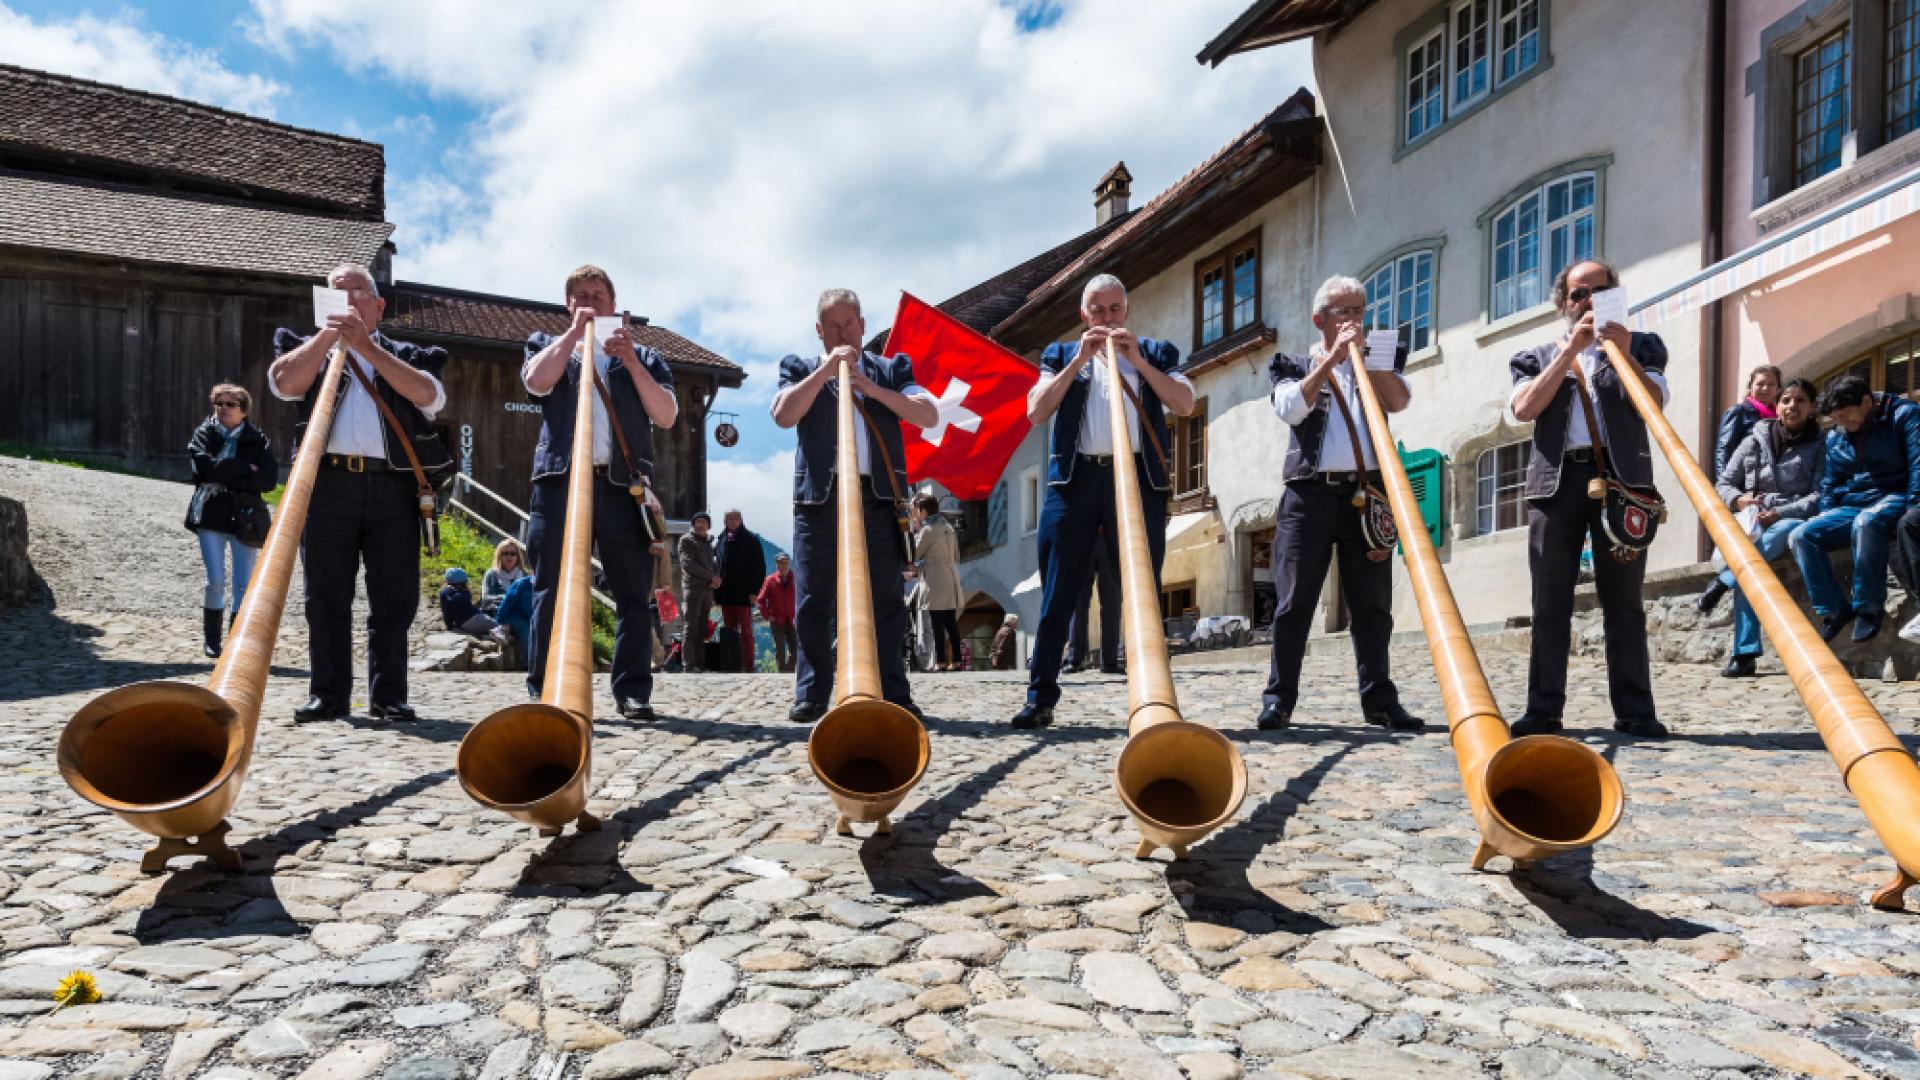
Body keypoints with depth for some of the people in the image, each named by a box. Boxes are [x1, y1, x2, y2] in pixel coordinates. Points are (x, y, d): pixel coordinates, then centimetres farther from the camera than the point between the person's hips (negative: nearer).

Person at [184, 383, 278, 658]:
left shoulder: (257, 439, 5)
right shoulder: (204, 433, 7)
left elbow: (269, 479, -7)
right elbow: (205, 467, -12)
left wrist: (226, 478, -10)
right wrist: (245, 467, -9)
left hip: (244, 518, 0)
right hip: (211, 515, 0)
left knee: (244, 584, 0)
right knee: (216, 580, -5)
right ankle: (211, 638, 11)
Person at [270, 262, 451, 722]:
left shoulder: (405, 355, 18)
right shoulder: (308, 348, 20)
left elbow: (428, 395, -4)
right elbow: (284, 383, -2)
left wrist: (366, 345, -7)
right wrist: (331, 332, -4)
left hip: (393, 485, 0)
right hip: (328, 481, 0)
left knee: (395, 598, 0)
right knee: (327, 595, 2)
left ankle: (388, 695, 7)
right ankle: (328, 694, 8)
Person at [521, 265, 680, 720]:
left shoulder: (640, 355, 20)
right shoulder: (547, 344, 21)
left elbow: (667, 416, 4)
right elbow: (536, 381, -3)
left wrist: (631, 361, -4)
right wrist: (574, 332, 0)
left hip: (622, 484, 0)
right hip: (560, 481, 0)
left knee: (634, 593, -3)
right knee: (552, 592, -1)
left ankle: (633, 691, 2)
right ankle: (545, 692, 3)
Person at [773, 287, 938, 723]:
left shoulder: (891, 368, 17)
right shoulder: (801, 369, 15)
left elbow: (929, 415, 2)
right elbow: (783, 415, -4)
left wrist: (874, 389, -8)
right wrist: (826, 370, -6)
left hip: (878, 495, 0)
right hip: (818, 496, 0)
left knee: (886, 600, -1)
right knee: (811, 602, 0)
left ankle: (894, 694, 2)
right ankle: (811, 695, 8)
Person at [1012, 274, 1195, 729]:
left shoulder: (1155, 352, 16)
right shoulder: (1061, 354, 17)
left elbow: (1185, 404, 0)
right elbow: (1036, 412, 2)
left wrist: (1138, 360, -6)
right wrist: (1079, 359, -3)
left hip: (1137, 478, 0)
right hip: (1075, 479, 0)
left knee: (1144, 591, 1)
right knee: (1057, 593, -1)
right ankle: (1040, 697, 3)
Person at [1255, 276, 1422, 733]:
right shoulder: (1294, 364, 14)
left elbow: (1399, 400, -1)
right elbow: (1291, 408, -8)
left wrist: (1363, 352, -3)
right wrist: (1332, 357, -8)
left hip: (1367, 492, 2)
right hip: (1309, 493, -2)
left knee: (1372, 604, 3)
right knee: (1294, 601, -2)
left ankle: (1379, 699, 10)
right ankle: (1279, 699, 3)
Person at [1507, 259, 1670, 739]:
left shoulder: (1641, 345, 17)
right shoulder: (1538, 356, 18)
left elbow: (1654, 403, 1)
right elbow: (1524, 408, -1)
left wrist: (1623, 355, -12)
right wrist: (1570, 349, -4)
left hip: (1621, 477, 0)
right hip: (1556, 480, 1)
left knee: (1623, 599, -2)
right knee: (1550, 601, -1)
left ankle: (1635, 710, 0)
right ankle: (1543, 709, 1)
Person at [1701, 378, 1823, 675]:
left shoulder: (1820, 445, 7)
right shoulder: (1754, 442, 13)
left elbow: (1820, 496, -3)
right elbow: (1724, 483, 15)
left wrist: (1780, 513, -19)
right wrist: (1738, 500, -8)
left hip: (1795, 520, -1)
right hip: (1754, 523, 1)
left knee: (1787, 530, -41)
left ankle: (1722, 581, -37)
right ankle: (1745, 653, -39)